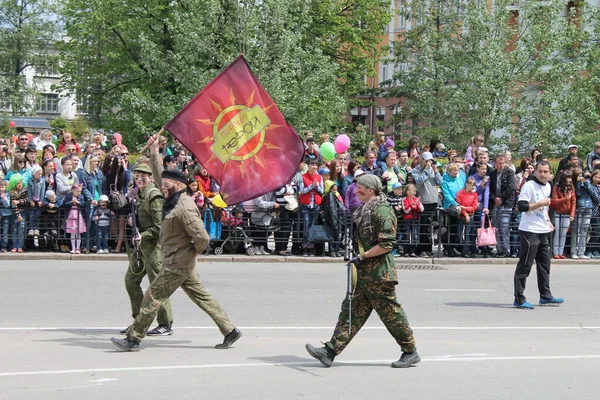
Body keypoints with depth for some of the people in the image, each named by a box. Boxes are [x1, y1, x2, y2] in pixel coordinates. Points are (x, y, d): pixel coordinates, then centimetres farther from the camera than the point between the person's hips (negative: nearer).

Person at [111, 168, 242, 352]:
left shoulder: (185, 208, -21)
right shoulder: (174, 202, 8)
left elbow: (202, 237, -26)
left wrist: (193, 252, -9)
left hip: (177, 264, -10)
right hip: (182, 264, 10)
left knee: (153, 297, -4)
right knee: (201, 296, 12)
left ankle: (133, 339, 1)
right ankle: (230, 331, 14)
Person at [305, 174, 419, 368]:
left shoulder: (382, 211, -16)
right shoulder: (366, 210, 15)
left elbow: (387, 244, -22)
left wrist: (363, 256, -19)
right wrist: (360, 258, 14)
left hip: (379, 273, -10)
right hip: (365, 272, 10)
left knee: (391, 313, -1)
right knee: (352, 310, 5)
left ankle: (411, 352, 11)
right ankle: (330, 351, 2)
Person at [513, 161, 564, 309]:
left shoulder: (547, 186, 13)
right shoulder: (529, 186, -14)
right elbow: (521, 206, -22)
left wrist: (547, 220, 15)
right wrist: (541, 203, -22)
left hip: (543, 231, 9)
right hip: (529, 232, -9)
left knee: (544, 265, 15)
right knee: (524, 266, -6)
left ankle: (545, 296, 26)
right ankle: (519, 299, -4)